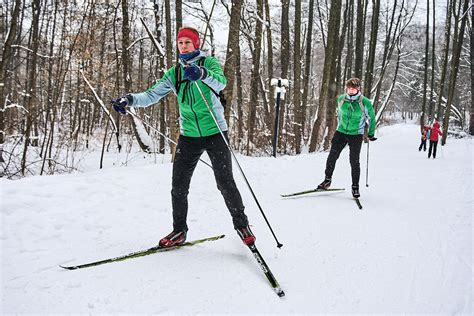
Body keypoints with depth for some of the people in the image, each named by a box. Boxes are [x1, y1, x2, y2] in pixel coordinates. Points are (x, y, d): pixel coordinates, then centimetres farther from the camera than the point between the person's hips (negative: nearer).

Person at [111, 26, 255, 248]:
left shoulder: (209, 63, -3)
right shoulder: (174, 73, 9)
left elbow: (220, 82, -24)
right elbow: (152, 95, 4)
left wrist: (202, 74, -45)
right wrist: (129, 99, -15)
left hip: (215, 132, -4)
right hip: (189, 135, 4)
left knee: (225, 182, -6)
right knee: (178, 186, 3)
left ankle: (241, 224, 14)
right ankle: (179, 231, 19)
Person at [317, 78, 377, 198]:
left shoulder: (365, 103, -13)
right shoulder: (341, 99, -3)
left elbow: (371, 118, 2)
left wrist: (371, 134, 7)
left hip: (356, 135, -3)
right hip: (341, 132, 3)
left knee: (354, 161, -2)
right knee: (332, 156, -1)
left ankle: (355, 187, 12)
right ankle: (327, 179, 16)